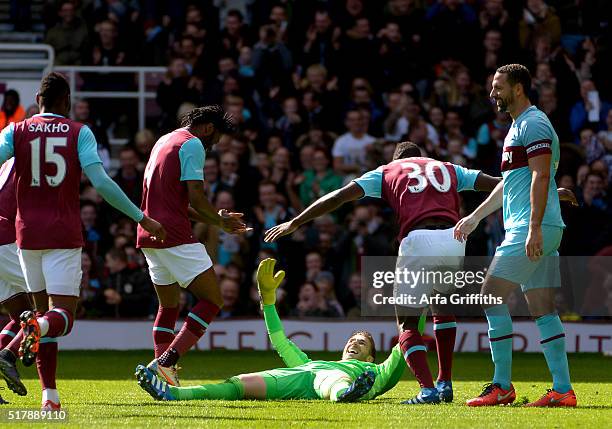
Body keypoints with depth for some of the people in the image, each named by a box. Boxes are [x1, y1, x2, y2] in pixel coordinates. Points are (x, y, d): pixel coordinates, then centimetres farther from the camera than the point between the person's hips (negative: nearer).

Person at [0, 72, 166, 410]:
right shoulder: (80, 133, 1)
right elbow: (101, 183, -8)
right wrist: (141, 219, 0)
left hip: (28, 233, 2)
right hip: (64, 236, -2)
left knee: (43, 308, 14)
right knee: (63, 315, -1)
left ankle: (49, 394, 4)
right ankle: (40, 327, -40)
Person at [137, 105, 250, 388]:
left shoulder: (164, 141, 23)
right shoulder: (192, 144, -6)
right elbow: (196, 197, -14)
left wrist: (215, 219, 23)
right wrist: (220, 221, 3)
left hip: (150, 237, 9)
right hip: (176, 236, -9)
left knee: (169, 306, 18)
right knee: (212, 300, -7)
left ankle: (162, 368, 11)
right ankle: (167, 361, -18)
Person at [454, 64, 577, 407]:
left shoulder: (533, 124, -9)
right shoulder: (520, 126, 24)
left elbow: (541, 176, -18)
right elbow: (510, 183, 33)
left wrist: (534, 228, -25)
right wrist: (475, 217, 36)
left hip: (534, 229, -10)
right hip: (535, 232, 10)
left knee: (492, 296, -9)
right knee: (543, 309, 6)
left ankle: (502, 386, -8)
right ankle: (563, 389, 2)